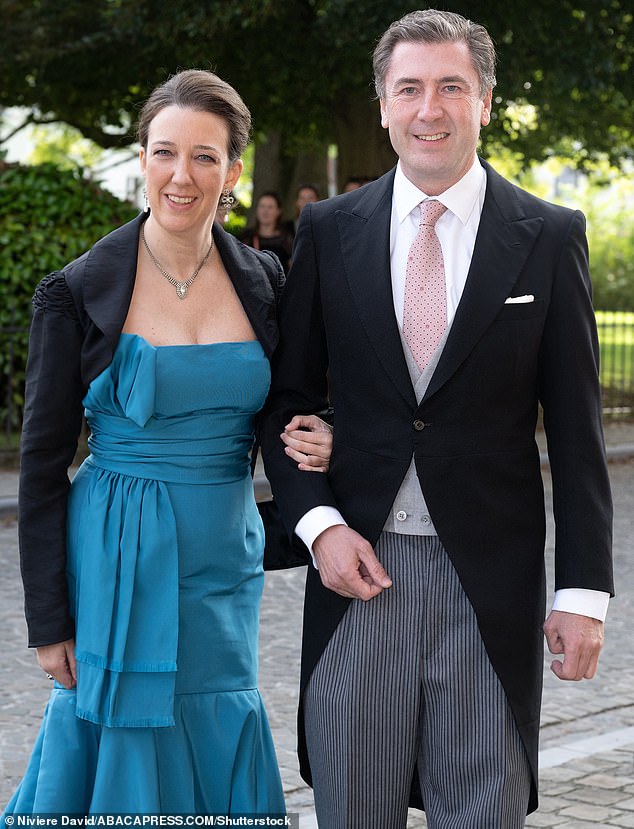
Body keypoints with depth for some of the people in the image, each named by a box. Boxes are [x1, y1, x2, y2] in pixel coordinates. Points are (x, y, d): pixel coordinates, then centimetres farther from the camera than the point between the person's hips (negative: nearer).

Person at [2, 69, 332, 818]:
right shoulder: (78, 292, -8)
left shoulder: (264, 282, 2)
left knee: (217, 748, 11)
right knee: (125, 742, 3)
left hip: (225, 557, 4)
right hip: (120, 559, -3)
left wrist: (313, 446, -11)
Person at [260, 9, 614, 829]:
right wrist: (318, 524, -6)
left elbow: (576, 428, 0)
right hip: (359, 567, 1)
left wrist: (584, 590, -4)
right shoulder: (328, 230, 4)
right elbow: (287, 395, 9)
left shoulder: (549, 237, 0)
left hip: (492, 576, -1)